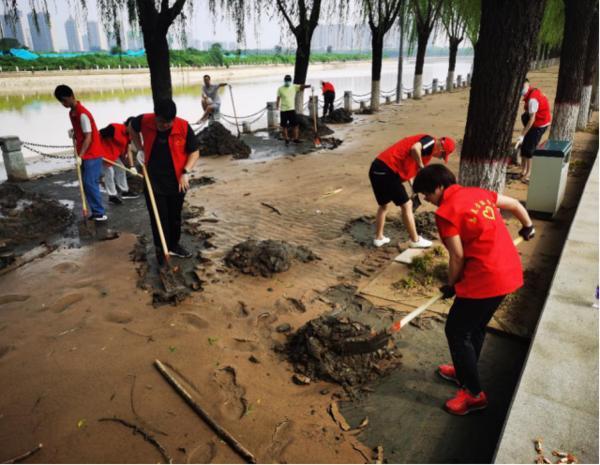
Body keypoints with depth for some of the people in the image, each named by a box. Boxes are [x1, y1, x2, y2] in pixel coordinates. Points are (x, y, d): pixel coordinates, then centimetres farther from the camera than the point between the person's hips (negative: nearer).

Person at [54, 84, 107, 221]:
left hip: (92, 155, -9)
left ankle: (100, 213, -3)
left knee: (90, 184, -10)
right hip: (84, 155, 9)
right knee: (86, 184, 9)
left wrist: (80, 156, -20)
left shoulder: (83, 114, -18)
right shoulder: (71, 113, 11)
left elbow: (88, 137, -20)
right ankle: (95, 212, 14)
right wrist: (73, 134, 3)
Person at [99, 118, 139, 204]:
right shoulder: (114, 128, -26)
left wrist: (132, 166, -4)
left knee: (121, 170, 13)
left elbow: (127, 151, 1)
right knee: (109, 172, -6)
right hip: (104, 153, -8)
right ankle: (112, 196, 6)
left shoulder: (128, 135, -2)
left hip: (115, 154, 8)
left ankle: (125, 191, 27)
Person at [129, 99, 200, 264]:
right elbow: (131, 127, 11)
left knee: (175, 216, 16)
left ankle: (174, 245, 35)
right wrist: (140, 148, 2)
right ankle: (161, 250, 19)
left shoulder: (184, 127, -17)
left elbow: (194, 152, -7)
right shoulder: (145, 121, -13)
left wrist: (185, 172, -18)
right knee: (158, 218, 4)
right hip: (153, 181, 0)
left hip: (177, 181, 0)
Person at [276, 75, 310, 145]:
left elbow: (301, 86, -12)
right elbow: (278, 99, 2)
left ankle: (296, 139, 8)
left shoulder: (294, 87, 2)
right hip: (283, 110, -1)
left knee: (295, 125, -3)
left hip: (292, 109, 1)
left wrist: (308, 86, -32)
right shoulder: (280, 89, 0)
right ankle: (286, 140, 15)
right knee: (284, 126, 3)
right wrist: (277, 109, -2)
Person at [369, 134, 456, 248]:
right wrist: (421, 167, -11)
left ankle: (379, 238, 34)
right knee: (406, 205, 5)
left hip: (377, 168, 10)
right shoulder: (431, 142, -2)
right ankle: (415, 240, 18)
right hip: (387, 171, -9)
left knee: (383, 205, 24)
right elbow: (415, 149, -25)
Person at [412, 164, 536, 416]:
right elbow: (515, 204, 22)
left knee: (456, 331, 7)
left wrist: (451, 285, 3)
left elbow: (458, 256, -13)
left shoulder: (446, 212, -15)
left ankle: (474, 393, 20)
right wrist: (528, 227, 40)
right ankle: (465, 372, 43)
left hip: (485, 280, -9)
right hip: (510, 271, 9)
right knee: (475, 327, 25)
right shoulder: (478, 192, 9)